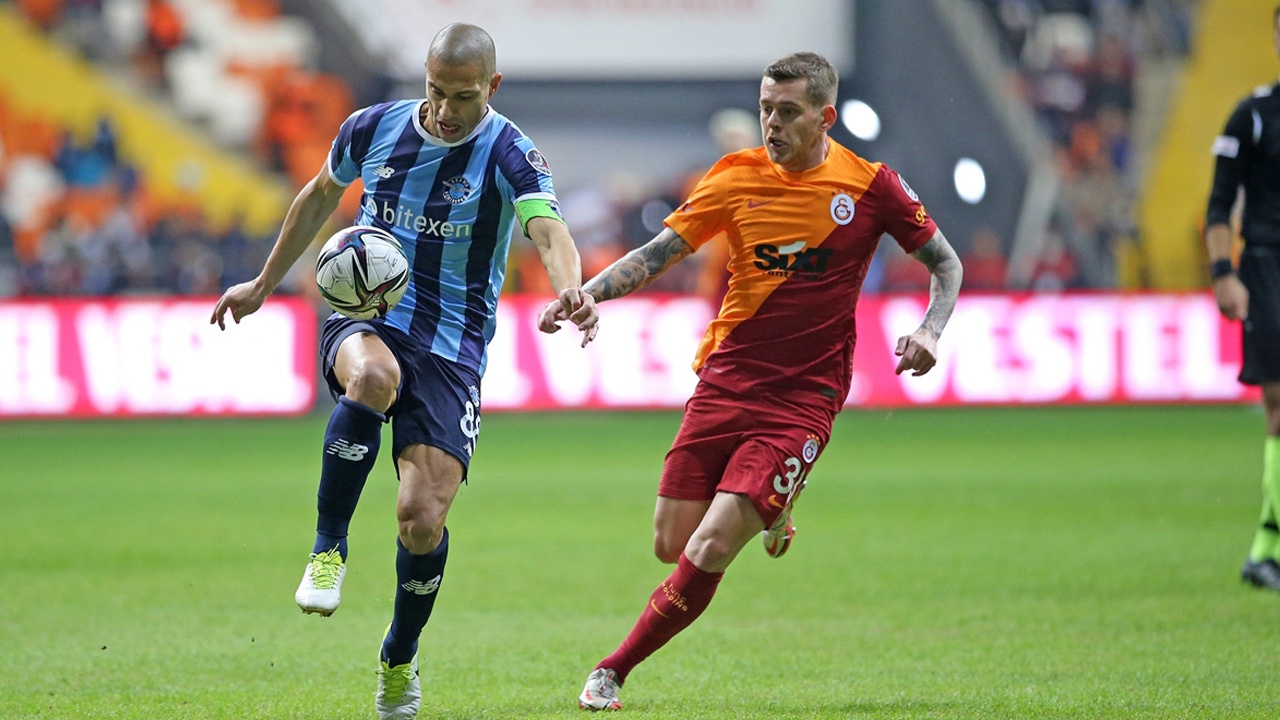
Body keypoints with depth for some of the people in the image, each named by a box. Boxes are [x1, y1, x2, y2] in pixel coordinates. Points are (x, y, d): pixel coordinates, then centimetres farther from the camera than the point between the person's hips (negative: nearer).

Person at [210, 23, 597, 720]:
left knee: (422, 518, -12)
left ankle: (399, 661, 17)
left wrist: (571, 289, -50)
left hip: (451, 345, -1)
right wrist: (263, 284, 26)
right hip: (362, 315, 1)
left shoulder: (509, 154, -10)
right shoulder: (373, 128, 1)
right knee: (374, 376, -38)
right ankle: (328, 548, -20)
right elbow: (321, 195, 20)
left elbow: (549, 231, -28)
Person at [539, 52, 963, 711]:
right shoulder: (737, 178, 2)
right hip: (725, 380, 3)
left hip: (802, 402, -3)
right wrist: (582, 295, -12)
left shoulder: (871, 187, -3)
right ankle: (768, 513, 35)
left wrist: (929, 332, -10)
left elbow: (946, 265, 8)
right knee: (672, 546, 3)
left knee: (709, 553, -15)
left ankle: (614, 671, 0)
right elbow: (657, 253, 3)